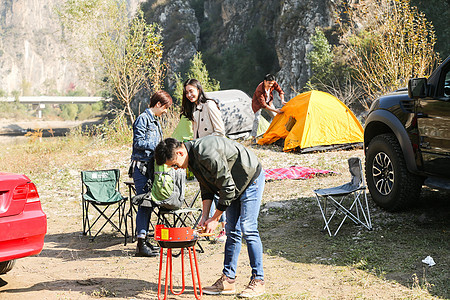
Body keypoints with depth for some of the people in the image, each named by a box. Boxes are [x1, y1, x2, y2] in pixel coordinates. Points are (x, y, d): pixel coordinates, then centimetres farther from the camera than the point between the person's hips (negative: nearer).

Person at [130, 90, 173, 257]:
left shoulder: (155, 121, 20)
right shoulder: (143, 119, -9)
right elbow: (138, 142, -16)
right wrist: (158, 146, -18)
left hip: (151, 166, 10)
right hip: (141, 167, -10)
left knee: (148, 204, 11)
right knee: (144, 204, -11)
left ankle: (144, 239, 18)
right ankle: (141, 244, -9)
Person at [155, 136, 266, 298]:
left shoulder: (208, 154, -33)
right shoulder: (193, 157, -3)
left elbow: (227, 188, -26)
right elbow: (206, 187, 9)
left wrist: (215, 219, -17)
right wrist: (205, 216, 1)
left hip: (251, 180, -9)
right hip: (235, 184, 9)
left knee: (247, 229, -12)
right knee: (232, 231, 6)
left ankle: (258, 281, -5)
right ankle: (228, 280, 10)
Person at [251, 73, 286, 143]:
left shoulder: (274, 83, -25)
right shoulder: (259, 90, -41)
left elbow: (280, 91, -8)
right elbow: (263, 105, -37)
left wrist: (282, 100, -25)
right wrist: (275, 110, -38)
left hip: (268, 102, 6)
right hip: (258, 102, -6)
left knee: (275, 117, 4)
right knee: (257, 118, -23)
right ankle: (253, 138, -16)